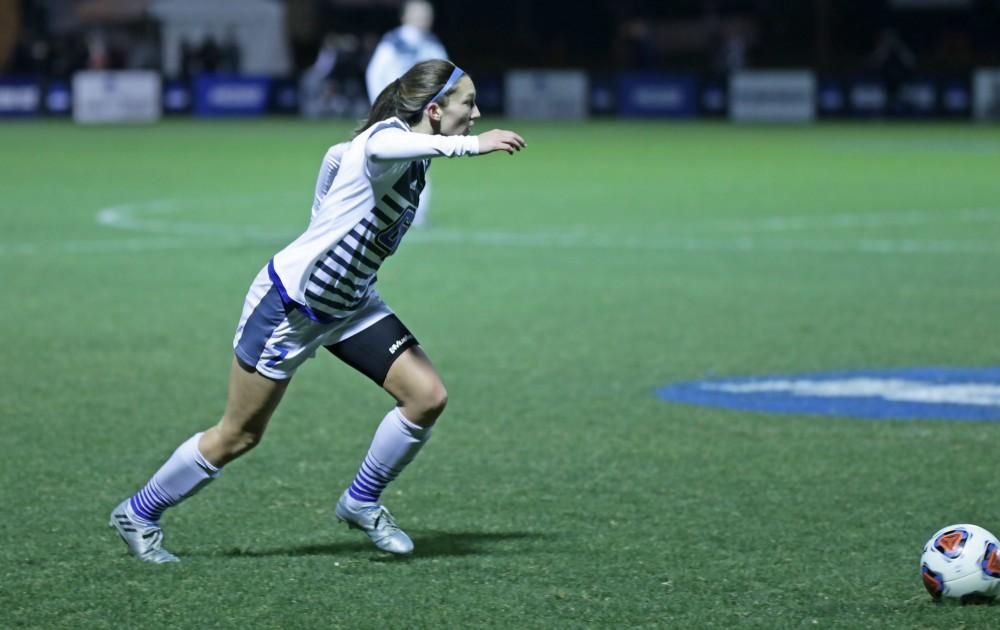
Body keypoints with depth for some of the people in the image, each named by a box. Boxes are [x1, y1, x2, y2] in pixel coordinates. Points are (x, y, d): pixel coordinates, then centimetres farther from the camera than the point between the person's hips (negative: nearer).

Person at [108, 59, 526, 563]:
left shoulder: (414, 159, 3)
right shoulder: (390, 133, -24)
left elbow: (337, 155, 21)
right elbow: (379, 149, -53)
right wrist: (470, 144, -60)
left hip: (348, 305, 8)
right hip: (287, 303, -8)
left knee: (427, 396, -8)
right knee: (238, 436, 3)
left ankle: (361, 502, 13)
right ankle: (137, 514, 23)